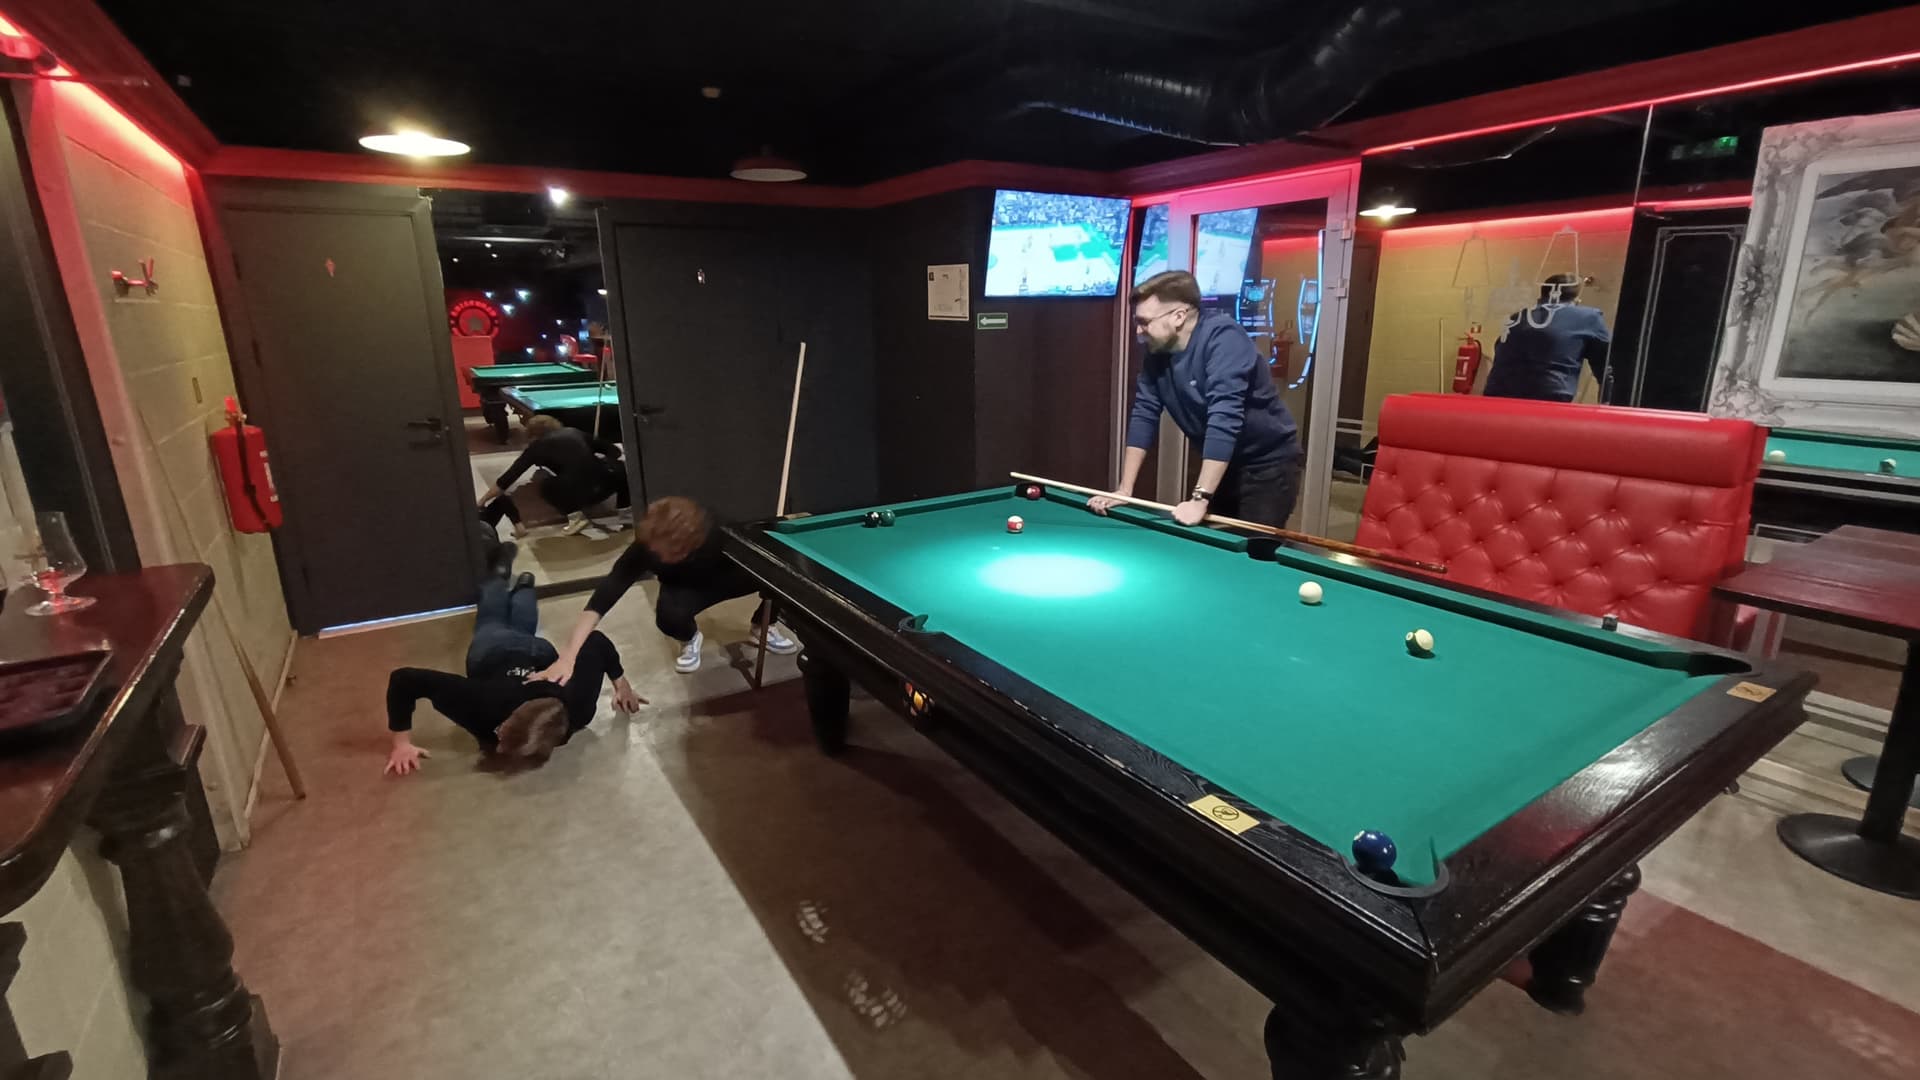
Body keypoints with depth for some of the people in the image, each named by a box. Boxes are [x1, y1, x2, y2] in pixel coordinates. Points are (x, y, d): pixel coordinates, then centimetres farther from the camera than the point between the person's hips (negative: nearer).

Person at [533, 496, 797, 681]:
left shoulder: (718, 532, -38)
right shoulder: (645, 548, -37)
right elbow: (603, 599, -41)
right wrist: (568, 657, -51)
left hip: (726, 576, 0)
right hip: (685, 586, 0)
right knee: (669, 615, -37)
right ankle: (691, 639, 1)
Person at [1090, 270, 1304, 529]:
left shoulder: (1223, 337, -26)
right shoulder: (1157, 352, -3)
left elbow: (1224, 418, -34)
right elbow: (1144, 414, -2)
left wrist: (1199, 499, -37)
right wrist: (1124, 490, -9)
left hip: (1267, 465, -7)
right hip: (1220, 464, 7)